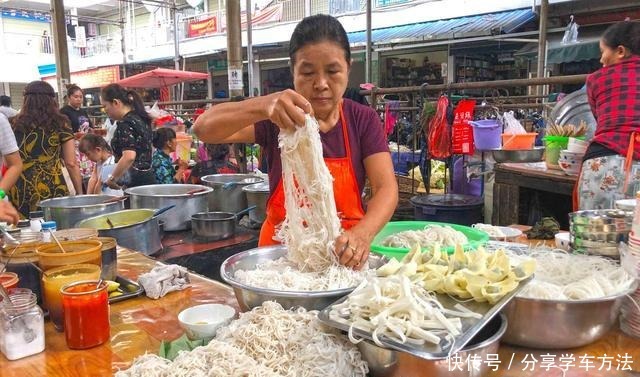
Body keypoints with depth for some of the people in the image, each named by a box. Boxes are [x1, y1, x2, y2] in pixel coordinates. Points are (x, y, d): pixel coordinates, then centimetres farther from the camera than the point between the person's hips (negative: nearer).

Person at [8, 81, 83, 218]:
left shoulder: (14, 124, 7)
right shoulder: (60, 124, 1)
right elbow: (71, 163, -1)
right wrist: (80, 194, 6)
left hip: (19, 192, 3)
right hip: (52, 190, -2)